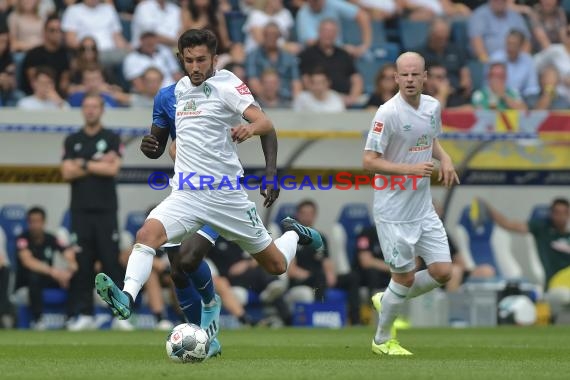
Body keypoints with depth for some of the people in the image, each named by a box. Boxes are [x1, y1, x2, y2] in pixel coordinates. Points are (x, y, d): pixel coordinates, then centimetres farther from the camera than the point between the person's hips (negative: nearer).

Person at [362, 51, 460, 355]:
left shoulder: (433, 106, 2)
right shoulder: (388, 113, -19)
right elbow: (369, 161, -19)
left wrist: (444, 158, 3)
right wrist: (410, 169, -28)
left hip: (424, 208, 7)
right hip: (394, 211, -7)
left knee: (442, 272, 3)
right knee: (405, 276, 2)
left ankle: (387, 301, 28)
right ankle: (382, 340, 24)